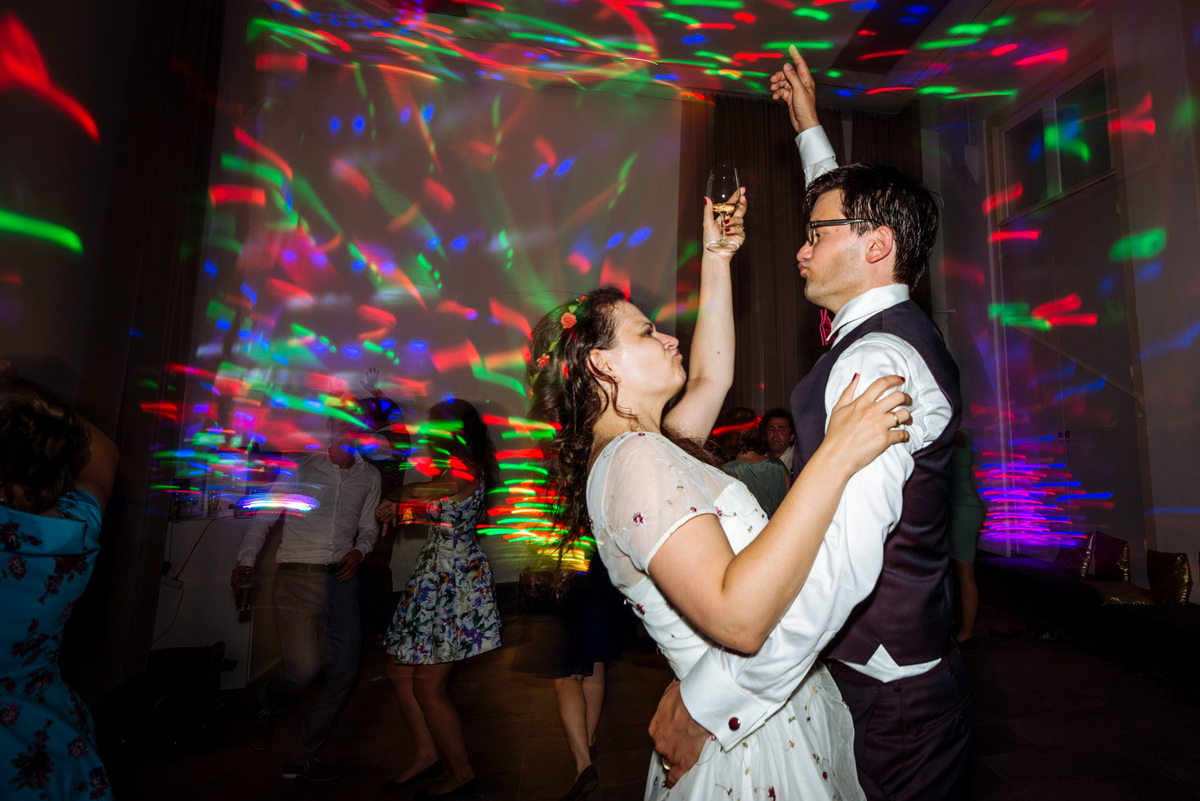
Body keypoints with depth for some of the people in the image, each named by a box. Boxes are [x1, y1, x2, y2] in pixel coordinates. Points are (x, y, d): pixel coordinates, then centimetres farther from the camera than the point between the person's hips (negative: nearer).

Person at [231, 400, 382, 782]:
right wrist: (246, 561, -13)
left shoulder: (369, 476, 12)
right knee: (305, 667, -14)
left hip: (342, 578, 4)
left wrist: (359, 550, -4)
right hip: (298, 574, -4)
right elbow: (263, 516, 0)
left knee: (344, 672, 4)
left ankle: (301, 758, 23)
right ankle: (265, 707, 23)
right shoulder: (301, 467, 2)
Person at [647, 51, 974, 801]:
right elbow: (854, 205, 24)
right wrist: (810, 127, 33)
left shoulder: (873, 361, -24)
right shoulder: (901, 329, 5)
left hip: (891, 702, -9)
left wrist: (708, 697, -29)